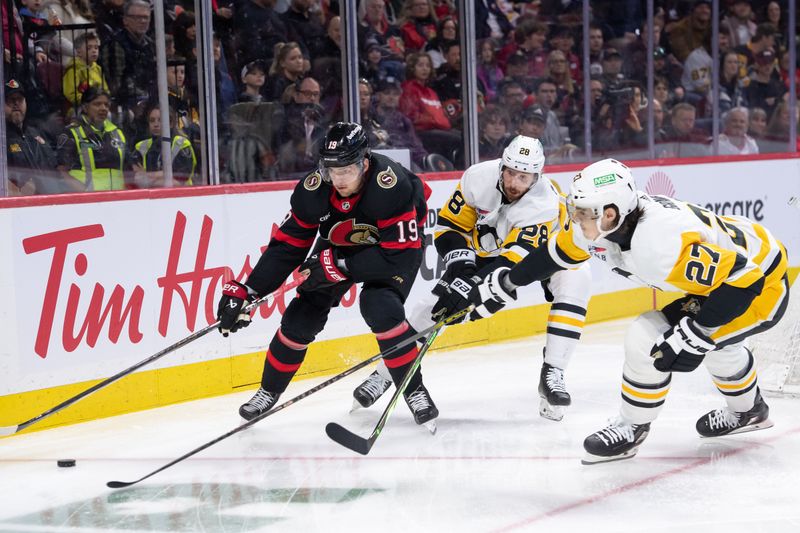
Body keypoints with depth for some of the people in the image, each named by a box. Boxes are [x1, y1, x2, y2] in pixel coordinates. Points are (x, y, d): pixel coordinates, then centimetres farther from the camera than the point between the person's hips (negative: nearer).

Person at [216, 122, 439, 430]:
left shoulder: (391, 186, -39)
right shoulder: (312, 190, -26)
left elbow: (400, 256, -37)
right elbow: (286, 246, -17)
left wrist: (339, 265, -37)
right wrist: (246, 291, -24)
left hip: (393, 245, -4)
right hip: (338, 246, 4)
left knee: (381, 307, -29)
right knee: (302, 317, -4)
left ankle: (414, 390, -12)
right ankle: (269, 391, 19)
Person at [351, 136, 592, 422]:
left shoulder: (545, 202, -38)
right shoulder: (478, 177, -27)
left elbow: (515, 261, -45)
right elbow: (450, 224, -15)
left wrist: (471, 287, -53)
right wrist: (460, 262, -32)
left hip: (540, 250, -2)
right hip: (486, 248, 2)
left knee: (575, 279, -30)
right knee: (435, 304, -8)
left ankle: (552, 374, -25)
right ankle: (384, 372, 8)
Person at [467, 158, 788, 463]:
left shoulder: (660, 245, -37)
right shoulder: (602, 224, -12)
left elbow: (743, 280, -37)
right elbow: (560, 251, 9)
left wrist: (694, 336, -34)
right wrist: (505, 284, 14)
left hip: (759, 284, -10)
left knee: (647, 339, -16)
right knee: (710, 337, 35)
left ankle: (631, 430, 4)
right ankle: (748, 411, 59)